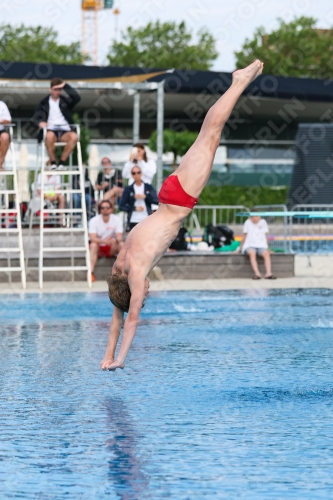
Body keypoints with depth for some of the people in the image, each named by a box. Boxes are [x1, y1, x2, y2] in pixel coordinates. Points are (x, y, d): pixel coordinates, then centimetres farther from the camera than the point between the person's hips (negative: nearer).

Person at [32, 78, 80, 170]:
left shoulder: (65, 101, 20)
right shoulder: (44, 103, 16)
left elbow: (77, 98, 1)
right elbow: (35, 117, 7)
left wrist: (66, 86, 0)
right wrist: (40, 122, -16)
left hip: (64, 131, 2)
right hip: (50, 130, -2)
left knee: (74, 136, -33)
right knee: (50, 136, -40)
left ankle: (61, 162, -24)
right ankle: (53, 163, -24)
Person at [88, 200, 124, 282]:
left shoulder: (117, 219, -7)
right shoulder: (94, 220, -12)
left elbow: (120, 237, -17)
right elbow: (92, 238, -24)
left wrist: (115, 240, -42)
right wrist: (103, 241, -44)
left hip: (111, 249, 2)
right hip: (99, 249, -2)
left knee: (121, 244, -28)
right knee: (93, 245, -35)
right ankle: (91, 273, -43)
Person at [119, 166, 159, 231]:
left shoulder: (149, 187, 9)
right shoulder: (128, 189, 7)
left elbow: (157, 201, -1)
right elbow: (122, 205, 2)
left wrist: (145, 196, -14)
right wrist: (134, 208, -9)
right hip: (133, 221, 0)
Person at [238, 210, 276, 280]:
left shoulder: (263, 222, 9)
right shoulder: (248, 222, 5)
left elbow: (266, 235, 14)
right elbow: (244, 235, 11)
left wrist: (267, 248, 11)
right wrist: (241, 247, 12)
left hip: (261, 246, 2)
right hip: (250, 245, -1)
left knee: (266, 254, -33)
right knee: (252, 253, -37)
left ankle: (268, 273, -47)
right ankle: (257, 273, -52)